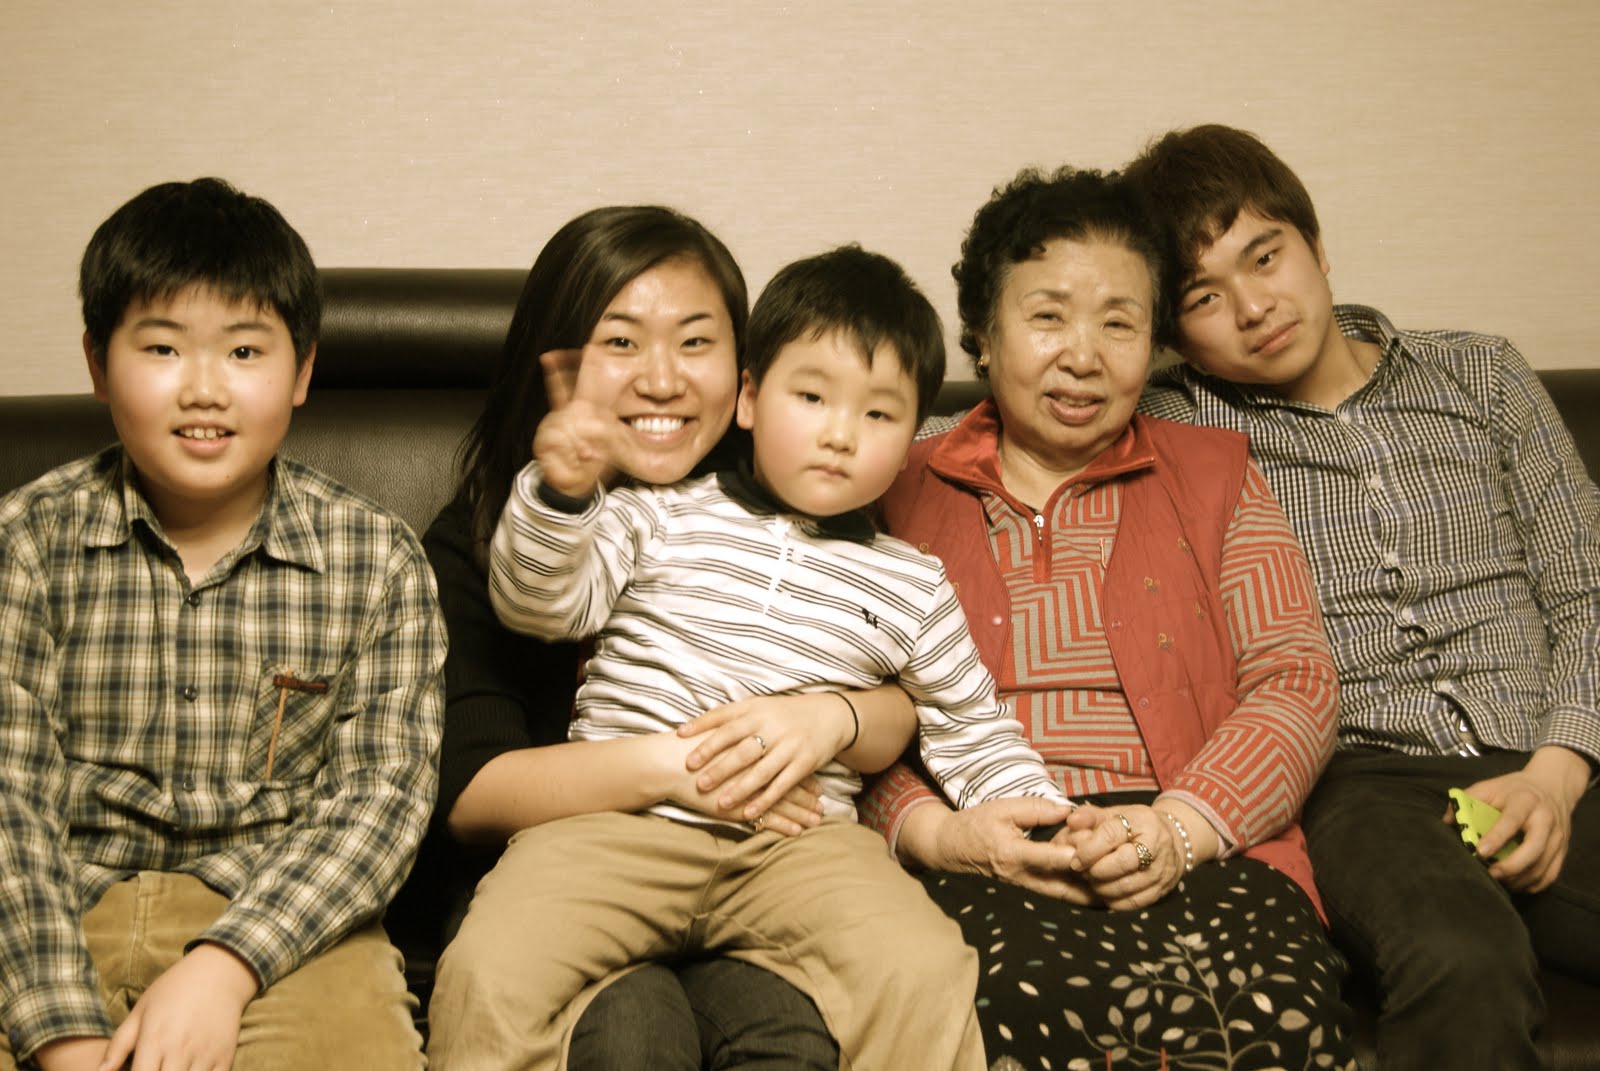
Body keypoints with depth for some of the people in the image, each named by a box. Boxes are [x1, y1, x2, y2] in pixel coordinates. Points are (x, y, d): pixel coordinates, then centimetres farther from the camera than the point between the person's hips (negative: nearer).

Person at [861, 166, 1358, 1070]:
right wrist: (932, 829, -12)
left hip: (1197, 848, 2)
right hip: (980, 856, -1)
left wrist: (1179, 827, -8)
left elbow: (1297, 679, 10)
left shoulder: (1214, 472, 21)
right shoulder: (900, 494, 18)